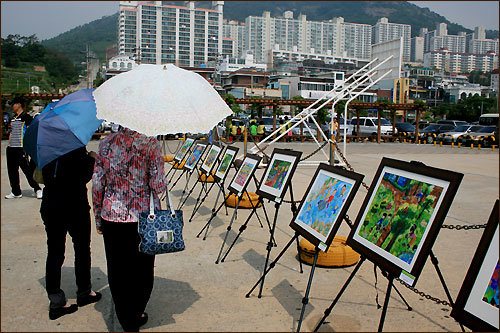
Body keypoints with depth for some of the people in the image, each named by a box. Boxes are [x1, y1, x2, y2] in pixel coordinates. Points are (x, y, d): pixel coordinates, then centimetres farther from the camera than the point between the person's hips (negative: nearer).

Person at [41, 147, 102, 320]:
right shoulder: (77, 147, -16)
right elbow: (85, 177, -15)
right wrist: (91, 158, 0)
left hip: (49, 206, 5)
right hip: (75, 206, -4)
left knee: (54, 253, 10)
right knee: (82, 249, 14)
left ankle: (56, 301, 14)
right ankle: (84, 292, 28)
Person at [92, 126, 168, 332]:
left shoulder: (106, 143, 0)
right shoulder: (150, 143, -10)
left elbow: (97, 184, 2)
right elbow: (158, 185, -14)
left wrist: (98, 218, 12)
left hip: (111, 217, 2)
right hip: (143, 217, -2)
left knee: (117, 270, 14)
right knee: (142, 269, 17)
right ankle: (136, 315, 33)